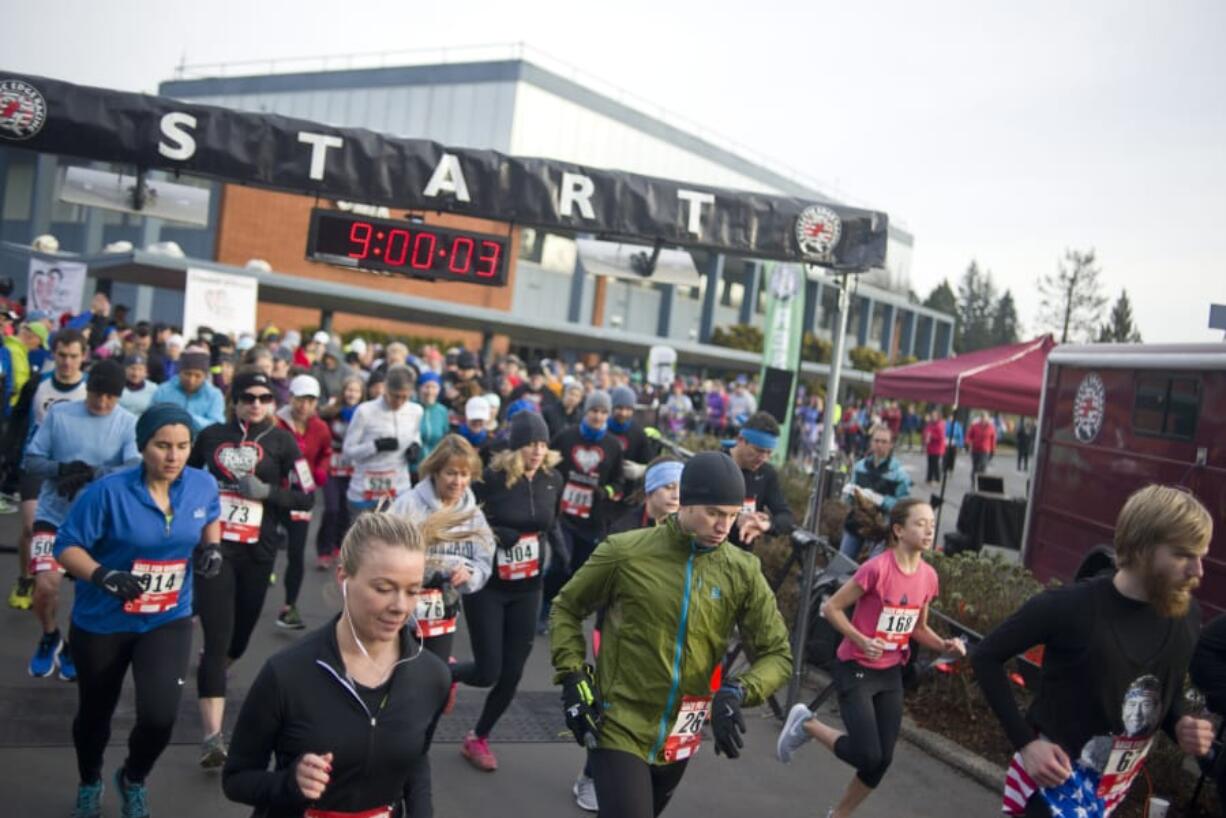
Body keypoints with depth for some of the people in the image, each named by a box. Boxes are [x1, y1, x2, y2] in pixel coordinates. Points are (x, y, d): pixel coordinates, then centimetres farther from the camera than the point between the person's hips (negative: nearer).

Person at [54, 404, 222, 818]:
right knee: (94, 713, 19)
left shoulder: (203, 485, -9)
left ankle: (133, 780, 25)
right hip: (102, 621, -1)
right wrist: (104, 575, -34)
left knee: (160, 716, -12)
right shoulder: (108, 491, -23)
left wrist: (211, 547, -5)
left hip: (169, 621, 2)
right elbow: (66, 546, -17)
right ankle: (89, 784, 53)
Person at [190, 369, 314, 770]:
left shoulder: (282, 442, 1)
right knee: (217, 637, -11)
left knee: (241, 631, 16)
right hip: (214, 546, -1)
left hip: (258, 551, 1)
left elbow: (306, 498, -3)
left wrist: (266, 491, -16)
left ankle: (212, 672, 50)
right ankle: (212, 735, -14)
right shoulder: (212, 435, 6)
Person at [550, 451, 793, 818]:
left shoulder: (743, 572, -6)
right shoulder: (626, 551, -13)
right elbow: (566, 608, 1)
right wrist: (573, 680, -8)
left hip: (679, 740, 4)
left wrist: (738, 692, -19)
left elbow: (777, 654, -1)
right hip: (618, 728, -4)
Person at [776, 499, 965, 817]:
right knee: (867, 756, -12)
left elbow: (919, 628, 13)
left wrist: (944, 645, -5)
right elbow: (831, 608, -15)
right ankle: (807, 724, 14)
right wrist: (861, 641, -25)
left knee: (882, 761, 7)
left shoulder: (928, 576, -1)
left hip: (891, 674, 6)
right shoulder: (877, 568, -21)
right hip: (856, 670, -6)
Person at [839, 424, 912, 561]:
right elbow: (847, 493, 15)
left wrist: (879, 499, -24)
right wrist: (850, 491, -8)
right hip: (854, 525, 5)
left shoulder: (899, 473, -10)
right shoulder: (860, 466, 6)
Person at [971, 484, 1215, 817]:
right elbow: (986, 657, -14)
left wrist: (1181, 724, -10)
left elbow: (1170, 691, 12)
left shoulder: (1187, 616, -6)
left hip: (1117, 786, 6)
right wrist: (1024, 741, -18)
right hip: (1056, 773, -6)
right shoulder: (1071, 607, -23)